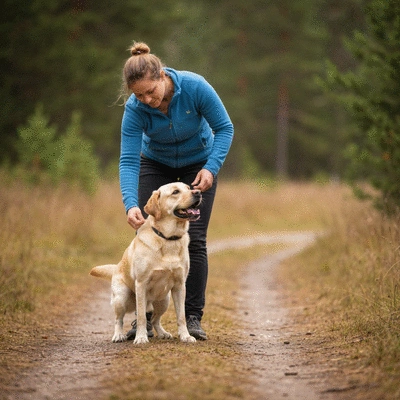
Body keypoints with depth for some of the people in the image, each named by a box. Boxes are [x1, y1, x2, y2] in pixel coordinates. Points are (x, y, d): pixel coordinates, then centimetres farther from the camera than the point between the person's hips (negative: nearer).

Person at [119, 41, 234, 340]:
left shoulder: (195, 87, -31)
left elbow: (224, 128, -20)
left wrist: (211, 168, -31)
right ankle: (144, 317, 0)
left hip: (198, 163, -1)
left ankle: (193, 317, -1)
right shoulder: (135, 108, -28)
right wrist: (131, 204, -42)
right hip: (156, 165, 1)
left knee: (194, 239, -9)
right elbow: (129, 160, -29)